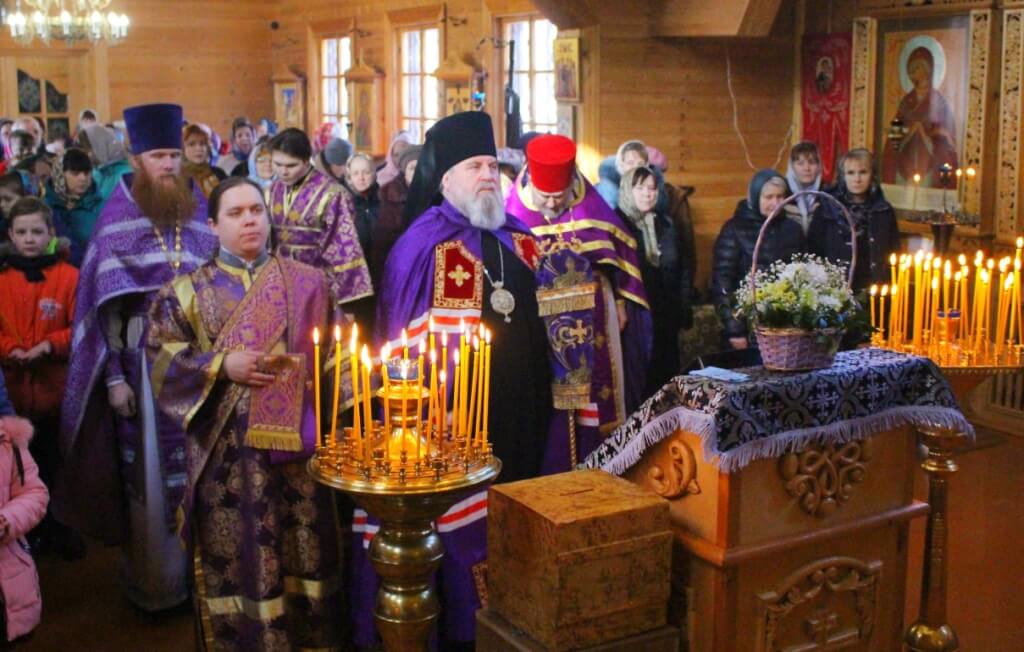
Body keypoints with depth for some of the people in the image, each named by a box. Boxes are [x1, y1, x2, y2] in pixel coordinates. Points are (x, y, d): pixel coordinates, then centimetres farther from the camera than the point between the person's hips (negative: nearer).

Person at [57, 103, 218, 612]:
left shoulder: (198, 213, 7)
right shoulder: (117, 218, -1)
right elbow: (104, 304, -2)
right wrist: (113, 377, -8)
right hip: (142, 362, -2)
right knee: (148, 474, 4)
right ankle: (153, 584, 18)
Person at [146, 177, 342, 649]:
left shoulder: (306, 282, 8)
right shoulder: (189, 291, 7)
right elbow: (161, 354, 0)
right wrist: (221, 365, -13)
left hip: (297, 437, 1)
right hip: (228, 448, 0)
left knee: (303, 546, 6)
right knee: (239, 552, 4)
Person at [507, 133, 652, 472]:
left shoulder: (592, 209, -2)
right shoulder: (516, 216, -5)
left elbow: (618, 258, 6)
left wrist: (621, 305, 5)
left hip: (592, 324, 2)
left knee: (593, 397, 6)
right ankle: (549, 474, 9)